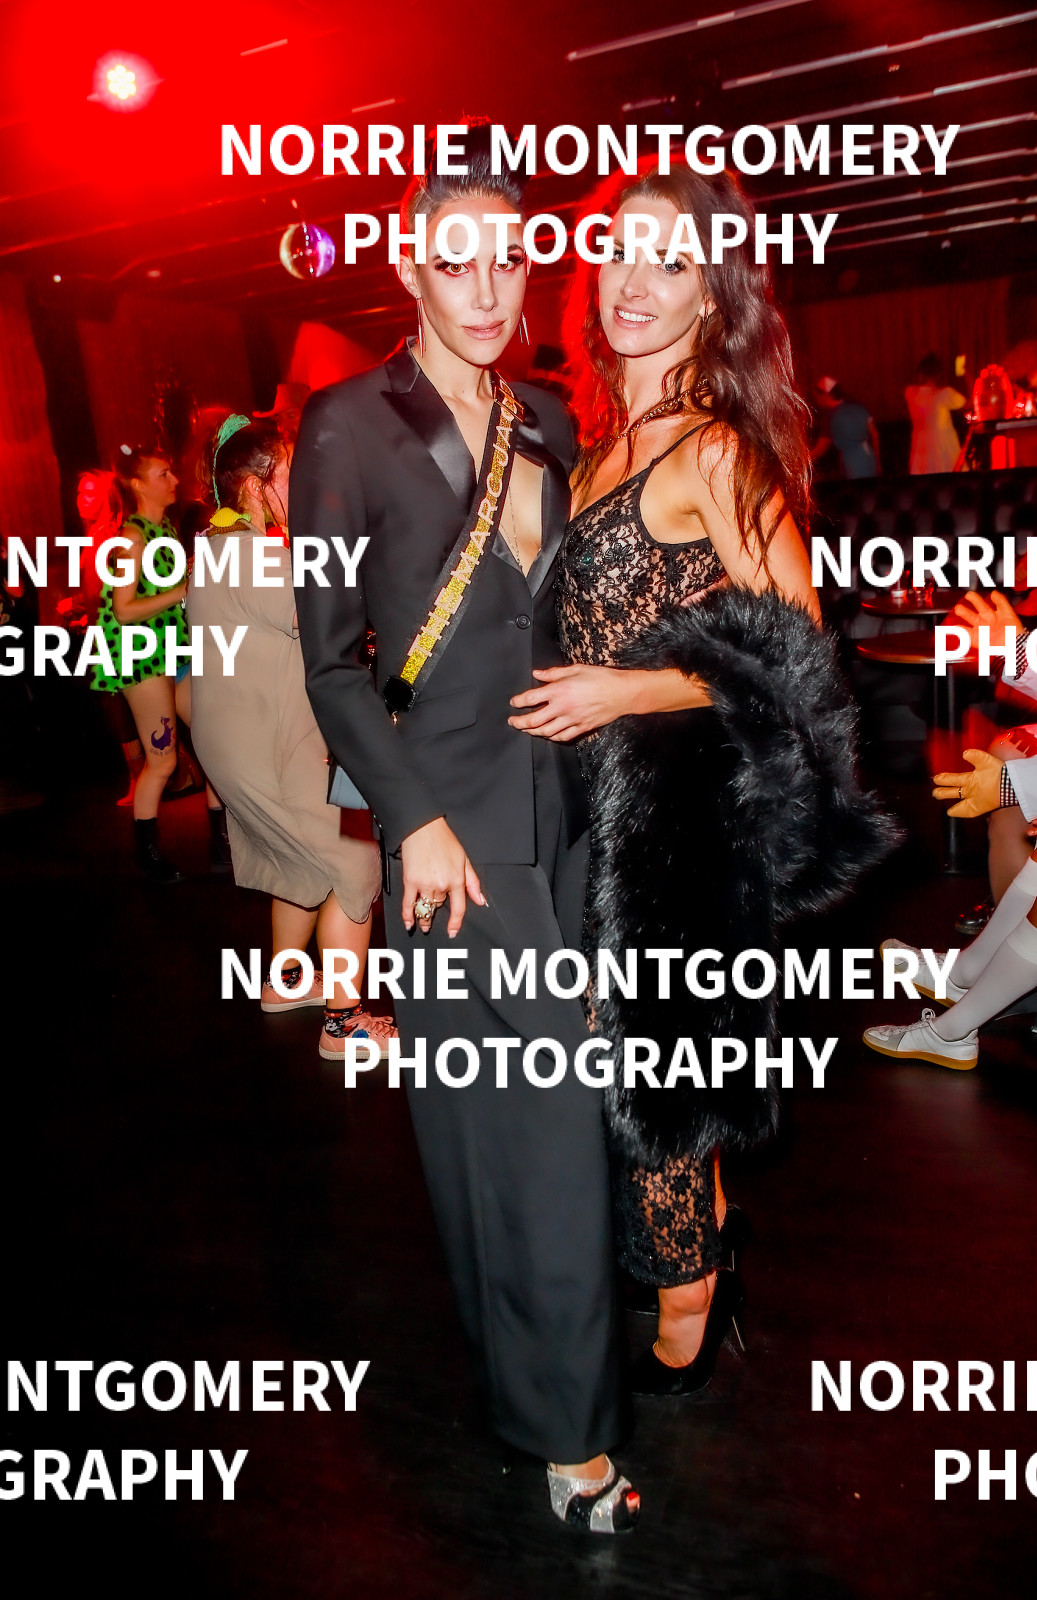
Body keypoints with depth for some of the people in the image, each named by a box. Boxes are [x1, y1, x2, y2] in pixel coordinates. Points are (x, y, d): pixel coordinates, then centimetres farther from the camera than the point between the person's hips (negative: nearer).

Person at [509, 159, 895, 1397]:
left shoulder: (720, 448, -12)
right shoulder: (600, 439, 12)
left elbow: (790, 655, -14)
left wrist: (627, 692, -19)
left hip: (682, 807, -7)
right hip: (609, 797, 8)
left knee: (649, 1053, 4)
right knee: (661, 1050, 18)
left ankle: (684, 1324, 27)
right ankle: (705, 1258, 40)